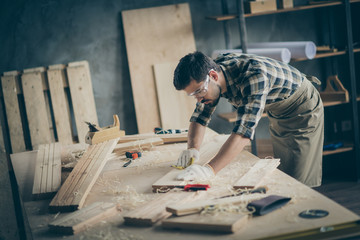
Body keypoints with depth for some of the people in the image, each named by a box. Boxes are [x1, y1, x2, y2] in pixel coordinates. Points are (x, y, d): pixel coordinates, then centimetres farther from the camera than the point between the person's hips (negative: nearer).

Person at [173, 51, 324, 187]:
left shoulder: (254, 76, -41)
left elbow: (244, 131, -49)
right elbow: (200, 116, -5)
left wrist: (210, 169, -58)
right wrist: (193, 148, -25)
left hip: (303, 111, -8)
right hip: (277, 114, 8)